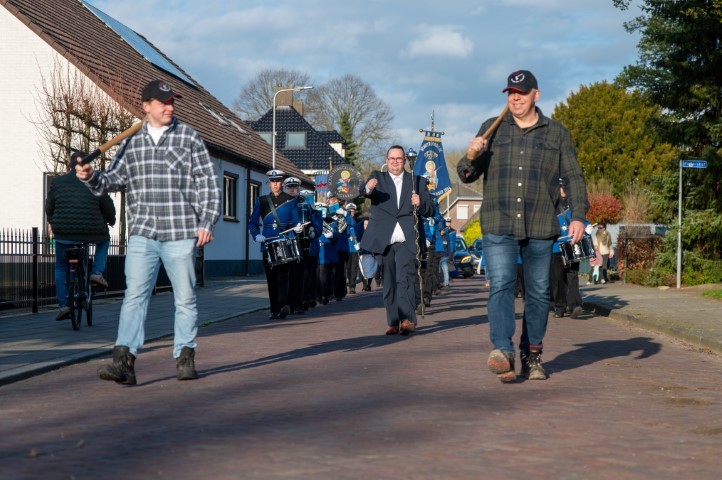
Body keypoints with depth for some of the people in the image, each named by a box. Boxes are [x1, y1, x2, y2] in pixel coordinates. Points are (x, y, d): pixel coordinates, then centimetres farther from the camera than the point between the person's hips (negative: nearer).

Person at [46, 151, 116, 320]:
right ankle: (97, 272, 15)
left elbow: (49, 206, 13)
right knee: (104, 240, 33)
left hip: (63, 233, 1)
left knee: (61, 267, 22)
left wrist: (52, 223, 33)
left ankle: (63, 305, 12)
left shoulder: (58, 182, 4)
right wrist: (111, 220, 26)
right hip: (92, 233, -1)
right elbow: (107, 206, 5)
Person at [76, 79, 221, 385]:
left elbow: (208, 183, 2)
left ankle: (185, 357, 18)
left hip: (181, 235, -1)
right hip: (142, 235, 2)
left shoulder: (189, 138, 4)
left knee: (185, 298, 6)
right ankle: (124, 361, -15)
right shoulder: (132, 143, 12)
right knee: (135, 295, -9)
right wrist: (90, 177, -4)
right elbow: (113, 179, 16)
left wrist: (206, 223, -5)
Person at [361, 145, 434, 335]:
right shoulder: (377, 177, 13)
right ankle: (393, 322, 10)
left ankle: (407, 319, -23)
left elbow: (430, 210, 12)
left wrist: (420, 204, -10)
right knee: (389, 282, 5)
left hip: (406, 240, -1)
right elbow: (364, 193, -8)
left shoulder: (417, 181, 15)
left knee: (405, 278, -17)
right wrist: (368, 188, -32)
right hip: (384, 240, 1)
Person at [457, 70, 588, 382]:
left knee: (538, 292, 4)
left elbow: (573, 177, 10)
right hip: (498, 226, 0)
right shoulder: (492, 129, 13)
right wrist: (471, 157, -10)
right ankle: (502, 351, -23)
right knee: (500, 286, -15)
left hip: (540, 228, 1)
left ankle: (532, 356, 13)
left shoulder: (556, 133, 11)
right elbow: (468, 175, 12)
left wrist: (578, 216, -3)